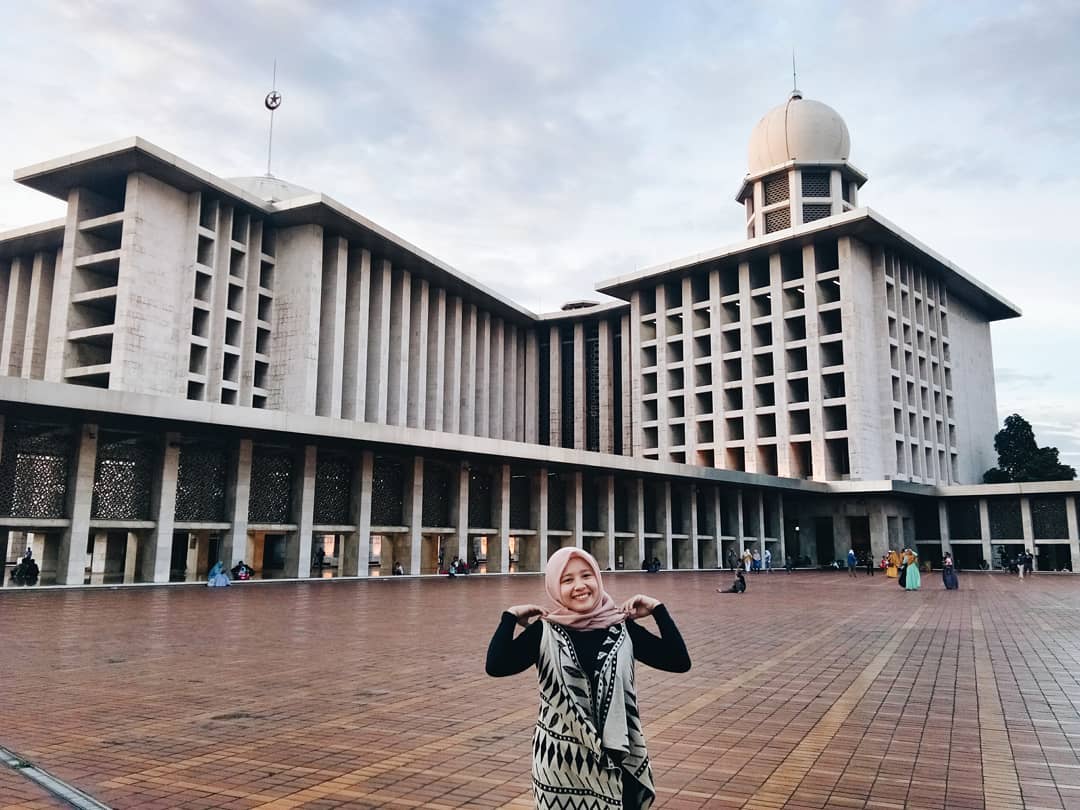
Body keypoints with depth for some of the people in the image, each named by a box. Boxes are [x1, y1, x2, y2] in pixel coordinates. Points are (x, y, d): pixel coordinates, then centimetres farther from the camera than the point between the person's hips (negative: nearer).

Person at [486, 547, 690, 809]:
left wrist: (657, 609, -8)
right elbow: (496, 667, -19)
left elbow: (679, 661, -7)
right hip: (560, 760, -1)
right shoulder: (544, 631, -6)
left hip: (616, 757, 1)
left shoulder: (622, 627, -3)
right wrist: (510, 617, -13)